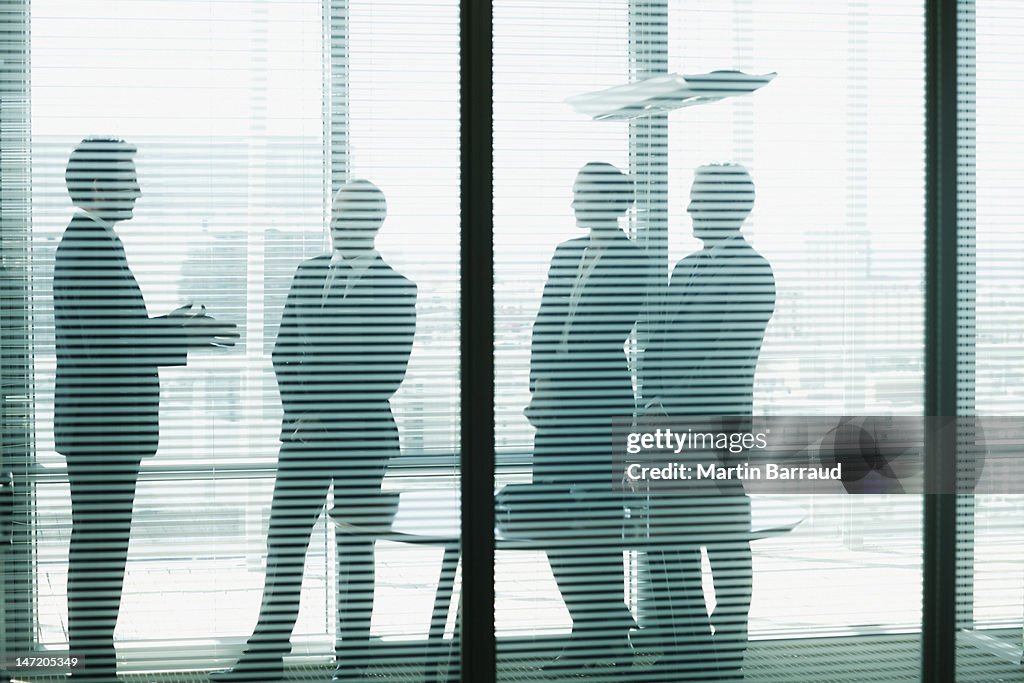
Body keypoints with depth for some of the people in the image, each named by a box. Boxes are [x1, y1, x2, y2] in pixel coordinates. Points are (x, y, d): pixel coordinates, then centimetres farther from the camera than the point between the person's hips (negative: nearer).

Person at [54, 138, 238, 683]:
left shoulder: (79, 242, 17)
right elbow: (104, 343, -23)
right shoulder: (96, 246, -16)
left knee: (97, 550, 14)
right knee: (100, 549, -6)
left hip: (96, 427, 11)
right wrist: (182, 336, -16)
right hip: (106, 428, -11)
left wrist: (168, 328, 14)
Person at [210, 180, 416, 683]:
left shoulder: (396, 289, -3)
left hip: (362, 436, -4)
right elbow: (285, 351, 11)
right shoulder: (308, 274, 12)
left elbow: (390, 372, -9)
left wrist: (328, 416, -11)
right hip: (304, 433, 4)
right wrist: (301, 412, -2)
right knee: (284, 543, 4)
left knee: (355, 548, 3)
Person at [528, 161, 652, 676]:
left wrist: (558, 389, -12)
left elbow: (610, 335, -11)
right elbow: (544, 325, 13)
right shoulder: (565, 253, 16)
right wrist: (539, 387, 2)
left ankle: (605, 634, 5)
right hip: (558, 401, 7)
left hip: (601, 400, -7)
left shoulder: (633, 260, -5)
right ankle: (594, 630, 18)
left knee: (598, 514, -4)